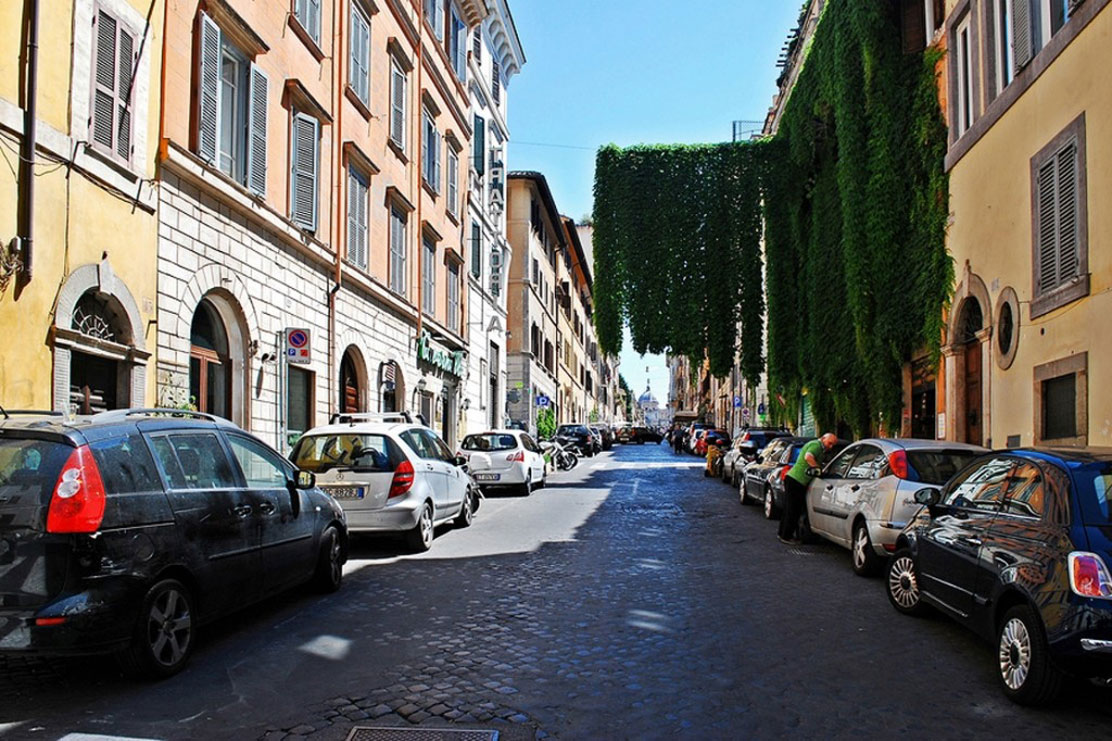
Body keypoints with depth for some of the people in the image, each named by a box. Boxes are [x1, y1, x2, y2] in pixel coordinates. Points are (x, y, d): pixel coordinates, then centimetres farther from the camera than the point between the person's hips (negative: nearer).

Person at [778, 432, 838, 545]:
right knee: (792, 510, -5)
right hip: (796, 480, -11)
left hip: (793, 479, 11)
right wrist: (818, 468, -18)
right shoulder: (816, 445, -10)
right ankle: (786, 536, 0)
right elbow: (808, 457, -27)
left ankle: (783, 533, 25)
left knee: (789, 509, 17)